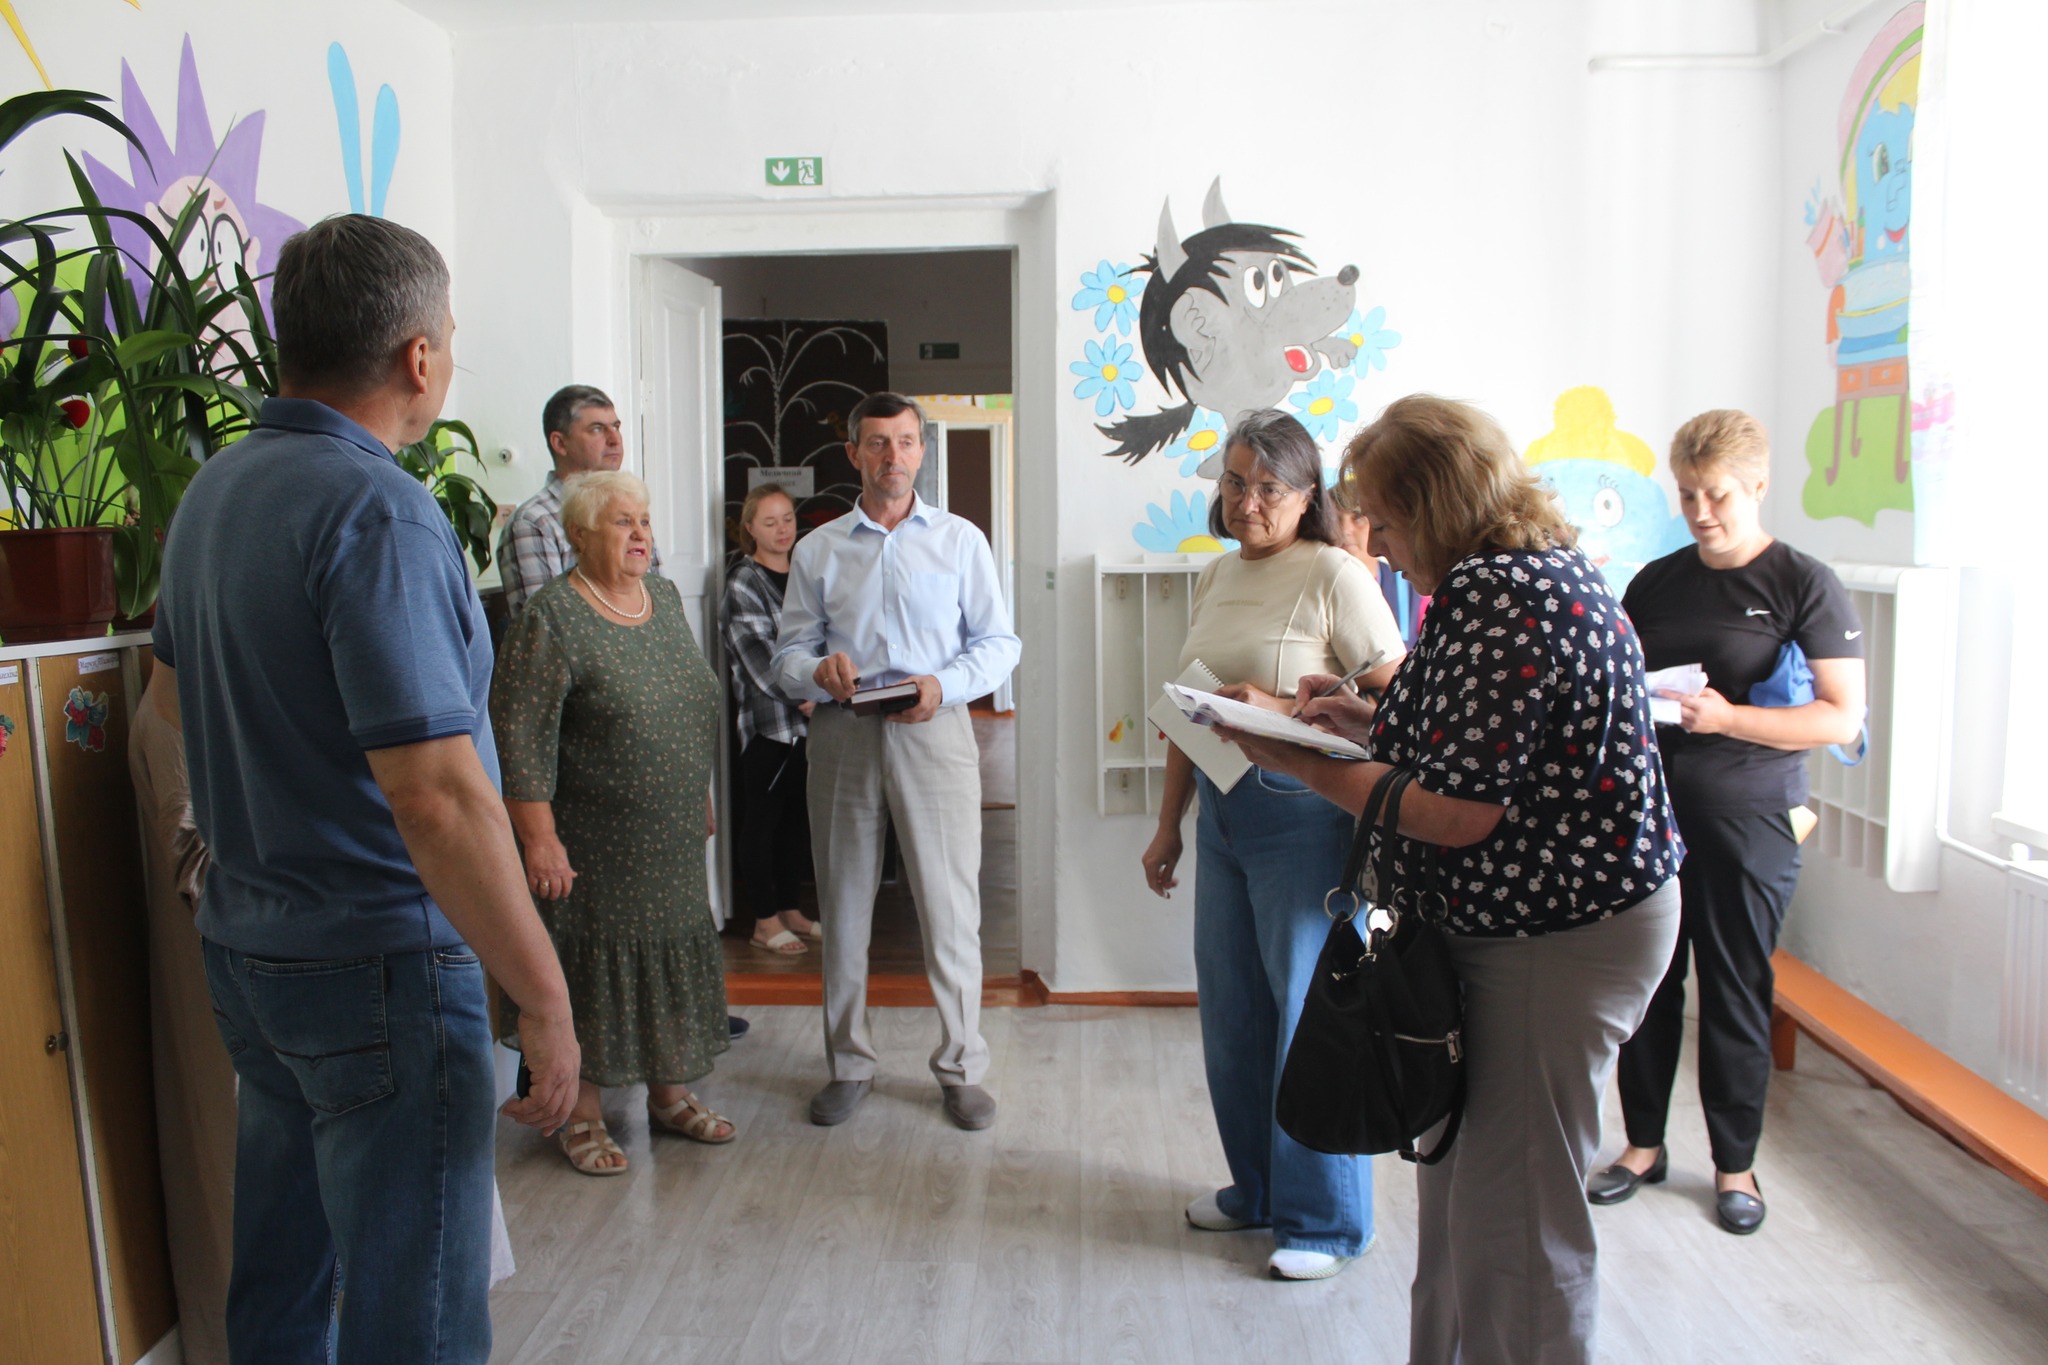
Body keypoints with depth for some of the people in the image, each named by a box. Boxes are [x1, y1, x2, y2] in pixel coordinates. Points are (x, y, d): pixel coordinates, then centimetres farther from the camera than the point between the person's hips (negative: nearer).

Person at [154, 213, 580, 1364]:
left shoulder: (212, 491, 8)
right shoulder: (379, 509, -21)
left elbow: (180, 696, 22)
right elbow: (436, 797, -27)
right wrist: (545, 996, -22)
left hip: (247, 948, 9)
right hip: (380, 966, -9)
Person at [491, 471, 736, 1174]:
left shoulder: (665, 597, 8)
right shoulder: (552, 618, -14)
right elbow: (519, 738, -18)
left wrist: (700, 797, 17)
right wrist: (540, 840, -20)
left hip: (673, 838, 7)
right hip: (594, 843, -7)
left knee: (672, 959, 14)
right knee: (591, 967, 4)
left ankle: (670, 1095, 29)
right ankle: (582, 1116, 19)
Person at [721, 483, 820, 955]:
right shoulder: (743, 583, -7)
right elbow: (759, 654, -14)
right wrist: (802, 696, -20)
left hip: (808, 718, 7)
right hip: (767, 720, -7)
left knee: (799, 818, 12)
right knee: (762, 820, 1)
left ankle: (789, 908, 24)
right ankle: (765, 921, 10)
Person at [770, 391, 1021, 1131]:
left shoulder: (960, 540, 8)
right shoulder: (816, 550, 12)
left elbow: (999, 642, 6)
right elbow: (788, 654, 9)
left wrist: (944, 684, -12)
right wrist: (818, 670, -14)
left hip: (934, 731, -2)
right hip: (842, 735, 2)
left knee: (950, 906, -2)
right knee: (843, 904, 8)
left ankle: (961, 1068, 13)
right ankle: (848, 1064, 22)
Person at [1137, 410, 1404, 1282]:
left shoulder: (1335, 576, -9)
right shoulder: (1216, 579, 12)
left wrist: (1281, 710, -22)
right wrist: (1169, 825, 17)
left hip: (1303, 810, -7)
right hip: (1223, 810, 7)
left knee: (1310, 1010, 1)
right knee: (1231, 1008, 15)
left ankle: (1324, 1219, 18)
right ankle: (1256, 1189, 34)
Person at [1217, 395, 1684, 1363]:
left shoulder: (1495, 597, -21)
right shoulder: (1543, 569, 13)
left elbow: (1463, 811, -24)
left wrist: (1308, 768, -14)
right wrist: (1370, 727, 11)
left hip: (1559, 936, -11)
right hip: (1529, 917, 11)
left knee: (1512, 1212, 3)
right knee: (1456, 1182, 20)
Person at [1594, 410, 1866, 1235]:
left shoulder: (1804, 586, -4)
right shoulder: (1655, 582, 10)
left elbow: (1842, 718, -10)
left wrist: (1726, 717, -21)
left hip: (1749, 814, -4)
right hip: (1650, 805, 4)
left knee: (1735, 994, 6)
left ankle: (1735, 1164, 23)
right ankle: (1644, 1144, 25)